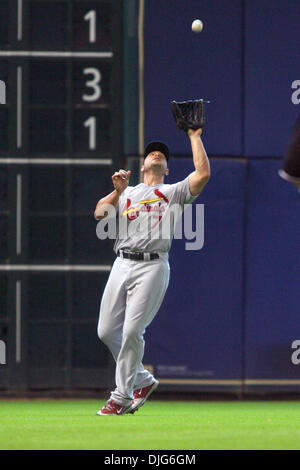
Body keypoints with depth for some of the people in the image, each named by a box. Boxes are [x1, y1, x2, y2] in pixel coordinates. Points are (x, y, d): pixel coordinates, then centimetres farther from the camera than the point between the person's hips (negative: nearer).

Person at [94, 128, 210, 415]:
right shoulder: (127, 193, 23)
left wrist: (194, 137, 5)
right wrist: (118, 191, -5)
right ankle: (142, 380, 18)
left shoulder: (173, 192, 14)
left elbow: (203, 174, -2)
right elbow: (100, 214, 9)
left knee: (132, 330, -12)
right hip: (122, 264, 4)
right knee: (107, 330, 0)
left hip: (153, 266, -4)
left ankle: (122, 397, -3)